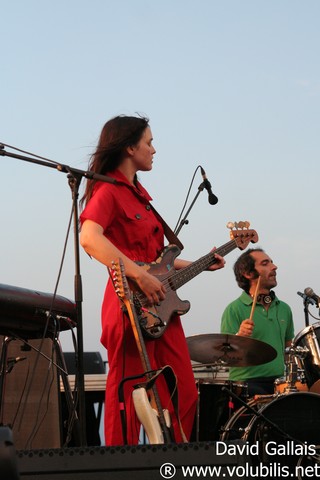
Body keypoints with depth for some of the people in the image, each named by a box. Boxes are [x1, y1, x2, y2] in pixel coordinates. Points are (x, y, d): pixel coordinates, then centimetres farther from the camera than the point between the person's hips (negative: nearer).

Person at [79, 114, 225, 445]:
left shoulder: (138, 194, 21)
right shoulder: (108, 191, -7)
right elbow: (89, 238, -26)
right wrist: (140, 276, -27)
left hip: (160, 308, 9)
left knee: (184, 396, 9)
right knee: (129, 401, -6)